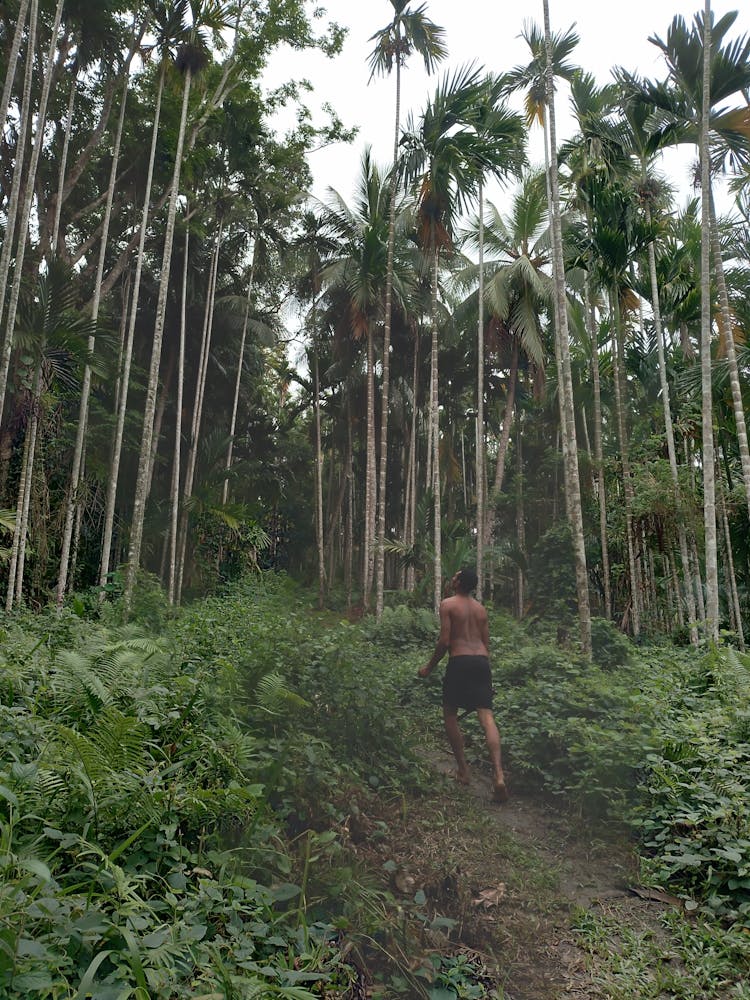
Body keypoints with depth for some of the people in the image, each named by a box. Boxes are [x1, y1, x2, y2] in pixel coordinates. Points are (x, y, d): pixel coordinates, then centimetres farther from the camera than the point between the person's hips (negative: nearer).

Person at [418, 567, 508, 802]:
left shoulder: (448, 604, -1)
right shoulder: (481, 608, 16)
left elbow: (444, 641, -8)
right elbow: (486, 643, 17)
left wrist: (429, 667, 2)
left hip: (460, 661, -5)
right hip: (482, 660, 5)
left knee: (450, 714, 12)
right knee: (486, 715, -2)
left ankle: (463, 770, 14)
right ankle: (498, 774, -16)